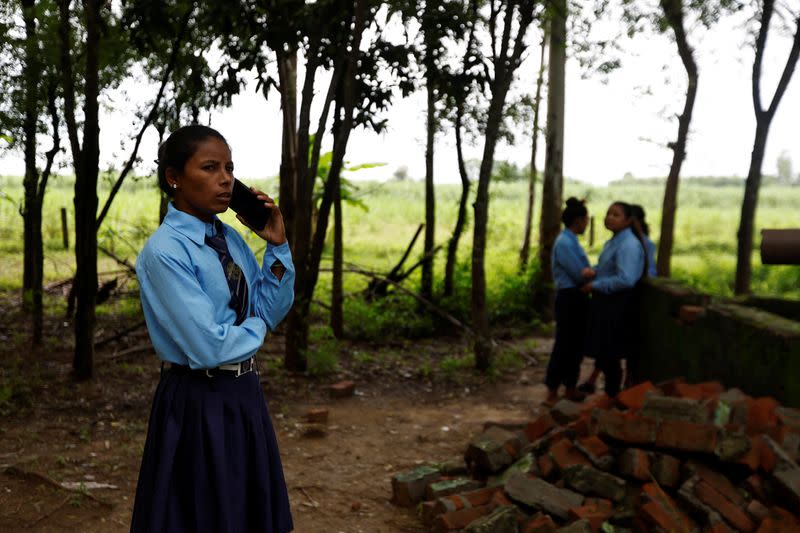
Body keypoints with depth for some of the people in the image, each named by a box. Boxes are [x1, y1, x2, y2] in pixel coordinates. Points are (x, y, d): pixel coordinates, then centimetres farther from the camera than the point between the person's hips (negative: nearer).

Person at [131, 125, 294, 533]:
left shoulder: (231, 238, 5)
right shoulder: (164, 250, -18)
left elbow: (273, 311, 5)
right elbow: (208, 347, -23)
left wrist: (277, 245, -4)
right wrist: (256, 326, -5)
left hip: (244, 395, 8)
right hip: (199, 404, -8)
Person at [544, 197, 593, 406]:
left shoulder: (572, 241, 13)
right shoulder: (564, 243, -18)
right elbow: (580, 274, -19)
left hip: (577, 298, 10)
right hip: (569, 299, -10)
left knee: (577, 345, 15)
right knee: (564, 346, -4)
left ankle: (570, 389, 25)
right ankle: (552, 394, 4)